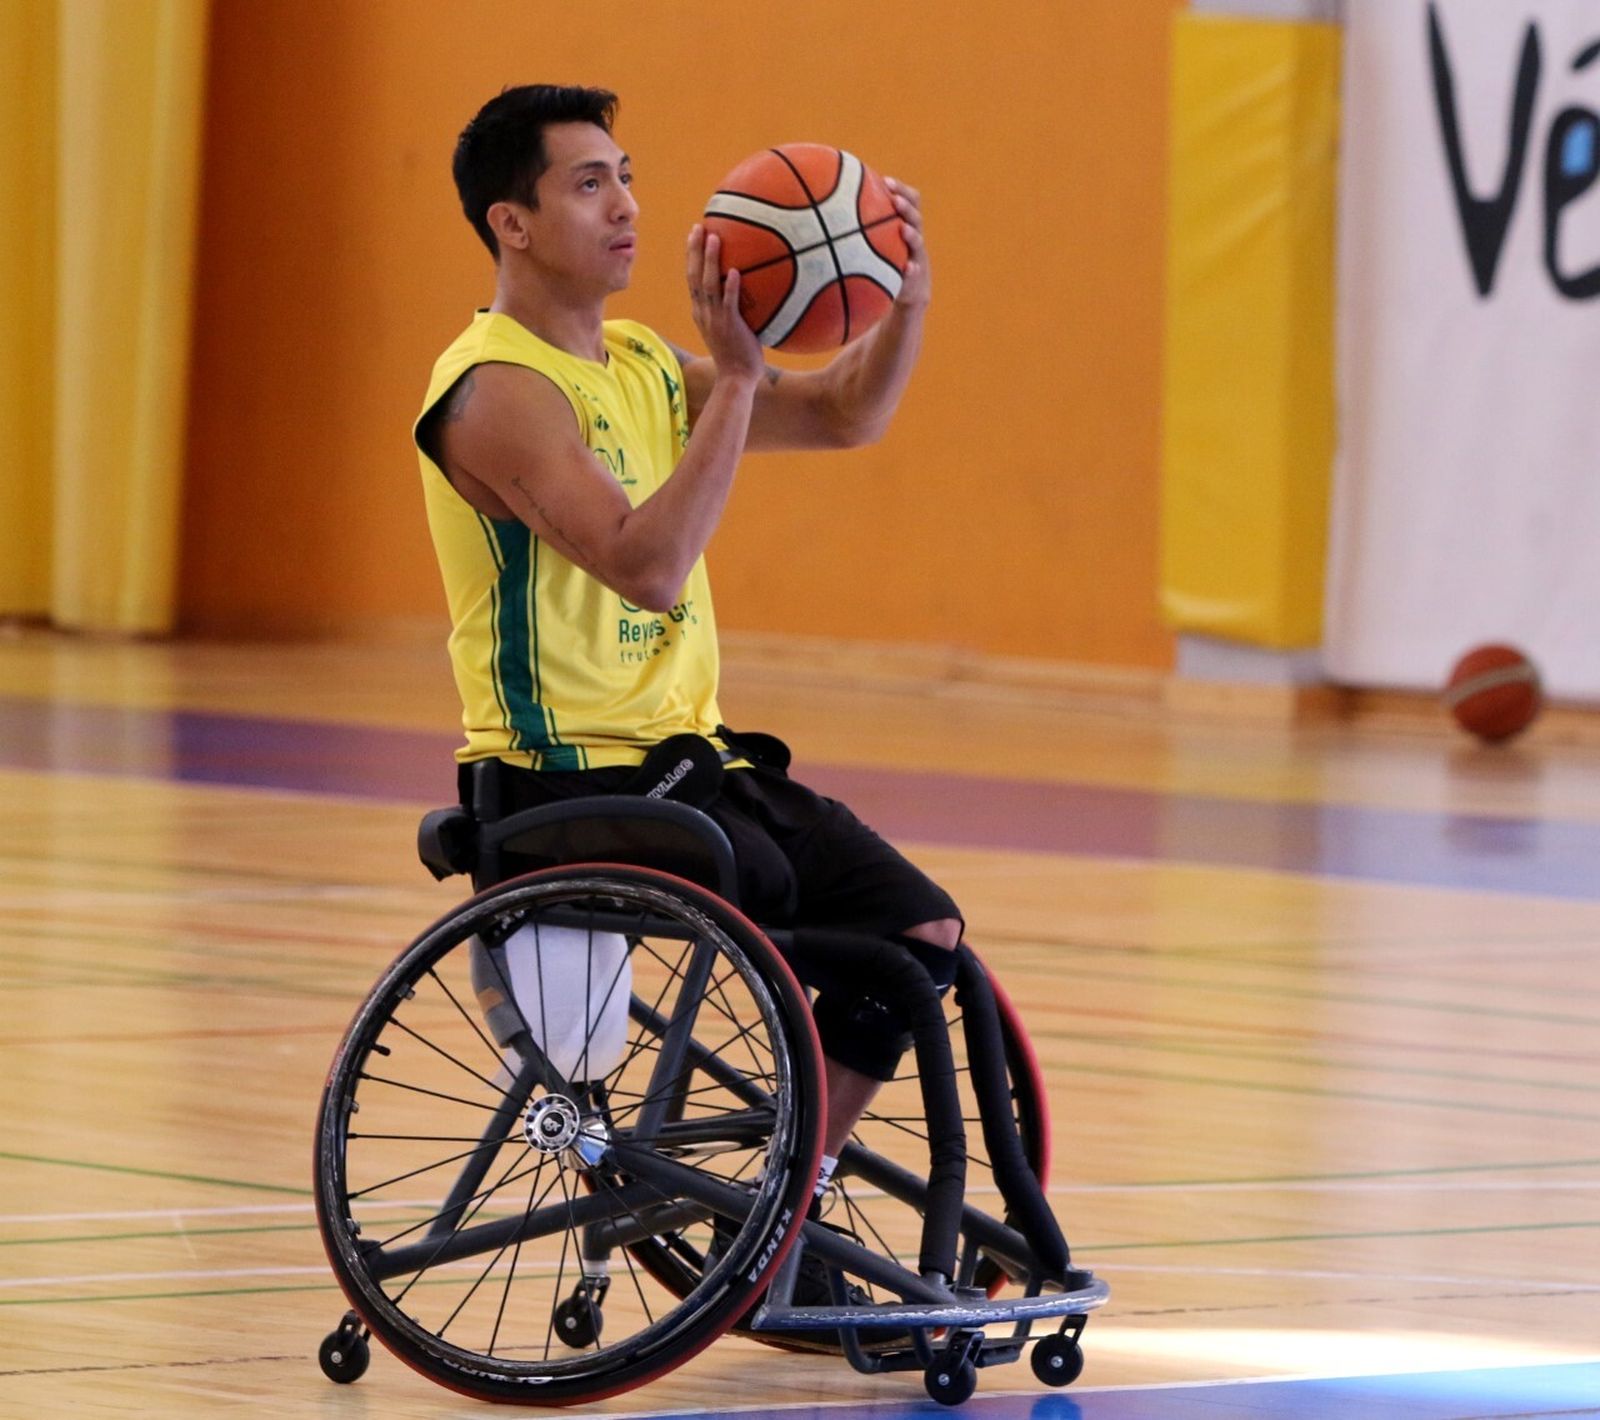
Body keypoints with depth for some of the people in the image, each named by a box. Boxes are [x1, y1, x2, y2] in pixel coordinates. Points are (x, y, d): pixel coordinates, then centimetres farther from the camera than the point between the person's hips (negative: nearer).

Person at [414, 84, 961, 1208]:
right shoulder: (500, 392, -14)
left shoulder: (643, 365, 14)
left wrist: (906, 299, -4)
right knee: (768, 881, -34)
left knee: (923, 928, -4)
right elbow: (648, 568, -26)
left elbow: (846, 416, 14)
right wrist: (736, 378, -26)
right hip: (561, 779, -9)